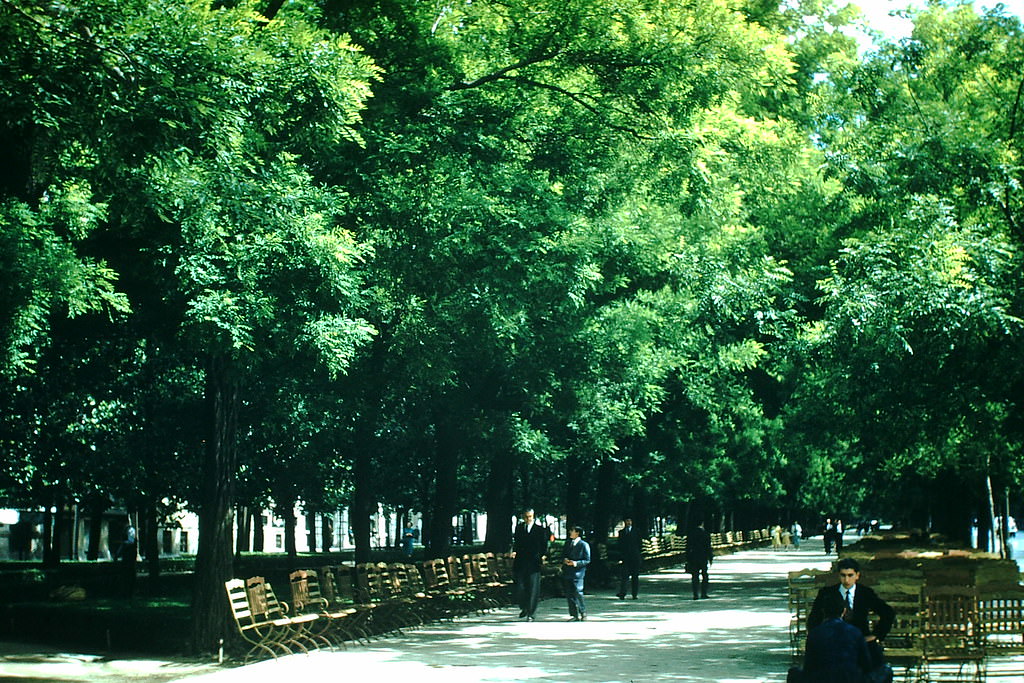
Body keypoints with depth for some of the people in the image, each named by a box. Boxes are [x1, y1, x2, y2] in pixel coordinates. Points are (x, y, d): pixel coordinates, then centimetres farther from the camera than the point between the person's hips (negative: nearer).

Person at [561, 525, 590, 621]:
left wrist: (576, 563, -18)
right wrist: (564, 560, -2)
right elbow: (563, 554, 21)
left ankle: (583, 614, 8)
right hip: (567, 573, 6)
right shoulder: (568, 542, 14)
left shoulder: (584, 545, -5)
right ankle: (574, 615, 12)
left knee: (578, 593, -9)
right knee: (569, 595, 5)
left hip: (577, 573, -6)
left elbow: (587, 560, -7)